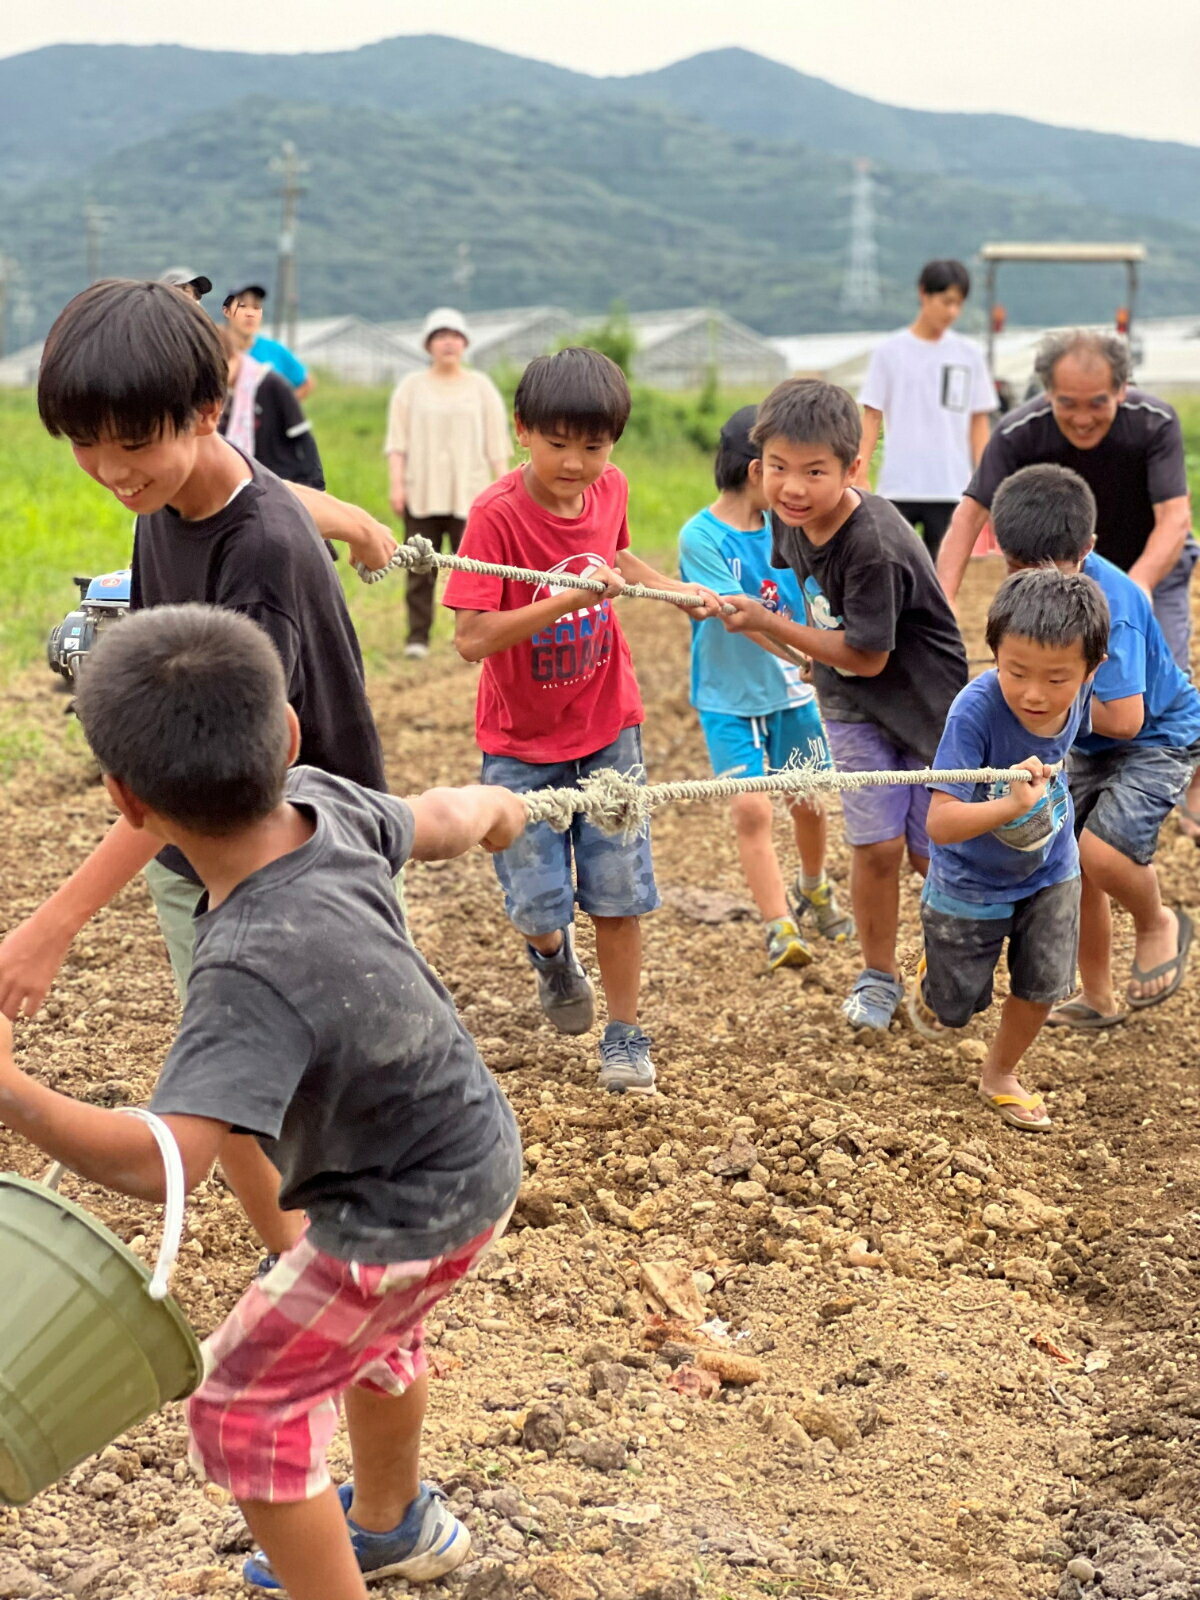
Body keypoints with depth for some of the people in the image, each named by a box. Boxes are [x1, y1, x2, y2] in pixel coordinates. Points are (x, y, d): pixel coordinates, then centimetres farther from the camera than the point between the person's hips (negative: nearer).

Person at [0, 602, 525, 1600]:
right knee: (368, 1333, 33)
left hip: (407, 1215, -9)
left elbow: (164, 1162, -49)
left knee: (245, 1409, 6)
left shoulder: (256, 968, -40)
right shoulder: (324, 803, -18)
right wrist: (494, 805, 27)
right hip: (472, 1152, 9)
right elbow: (444, 823, 4)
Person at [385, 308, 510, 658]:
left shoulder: (481, 387, 11)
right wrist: (395, 483, -5)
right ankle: (417, 636, 2)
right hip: (421, 492, 0)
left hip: (469, 493, 0)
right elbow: (397, 440, 6)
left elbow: (497, 442, 8)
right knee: (420, 567, -1)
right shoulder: (411, 387, 10)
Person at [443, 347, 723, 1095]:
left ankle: (625, 1035, 22)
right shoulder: (498, 514, -22)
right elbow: (471, 638, -28)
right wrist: (567, 600, -36)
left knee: (619, 891, 5)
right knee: (538, 904, -1)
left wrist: (680, 590, 7)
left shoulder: (610, 489, -5)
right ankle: (551, 951, 35)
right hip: (521, 741, -3)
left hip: (607, 726, 4)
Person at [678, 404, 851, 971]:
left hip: (792, 691, 5)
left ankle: (813, 888, 40)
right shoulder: (701, 536, -15)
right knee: (752, 809, -14)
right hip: (730, 697, -4)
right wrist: (812, 660, -32)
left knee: (809, 803, 13)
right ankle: (780, 928, -11)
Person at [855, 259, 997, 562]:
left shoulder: (970, 354, 7)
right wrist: (860, 474, -5)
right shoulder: (889, 351, 2)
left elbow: (979, 423, 9)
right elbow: (871, 417, 3)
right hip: (898, 488, -1)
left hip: (952, 488, 1)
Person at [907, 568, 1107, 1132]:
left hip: (1049, 871, 3)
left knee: (1041, 983, 10)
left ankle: (1000, 1075, 39)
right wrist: (1011, 805, -58)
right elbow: (939, 824, -43)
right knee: (953, 1007, 14)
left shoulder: (1078, 692, -22)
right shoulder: (975, 711, -39)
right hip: (971, 882, -3)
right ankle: (931, 975, 52)